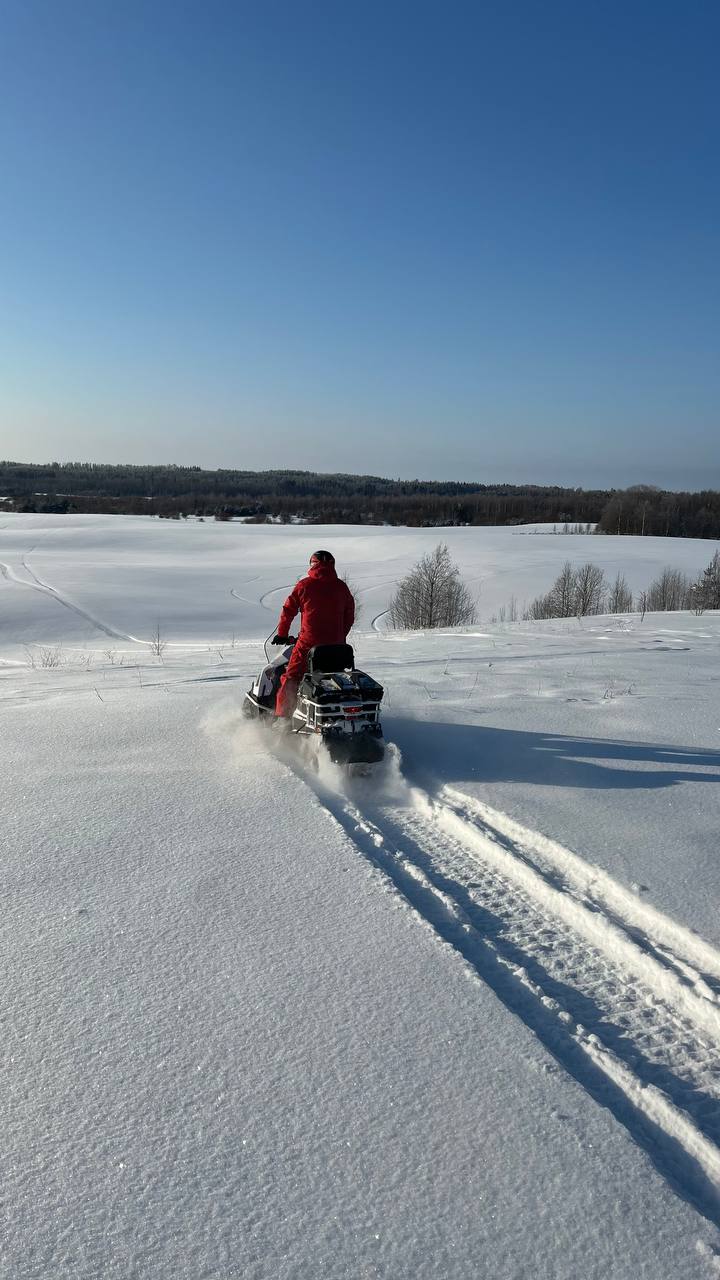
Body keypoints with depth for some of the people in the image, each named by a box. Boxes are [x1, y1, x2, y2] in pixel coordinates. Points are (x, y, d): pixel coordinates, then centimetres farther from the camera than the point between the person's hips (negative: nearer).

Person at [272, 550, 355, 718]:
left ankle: (282, 718, -4)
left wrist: (282, 634, 17)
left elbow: (288, 610, 4)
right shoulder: (342, 587, 6)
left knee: (291, 678, 2)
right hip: (336, 644, 3)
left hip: (309, 642, -3)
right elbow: (349, 617, 12)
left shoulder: (305, 584, -2)